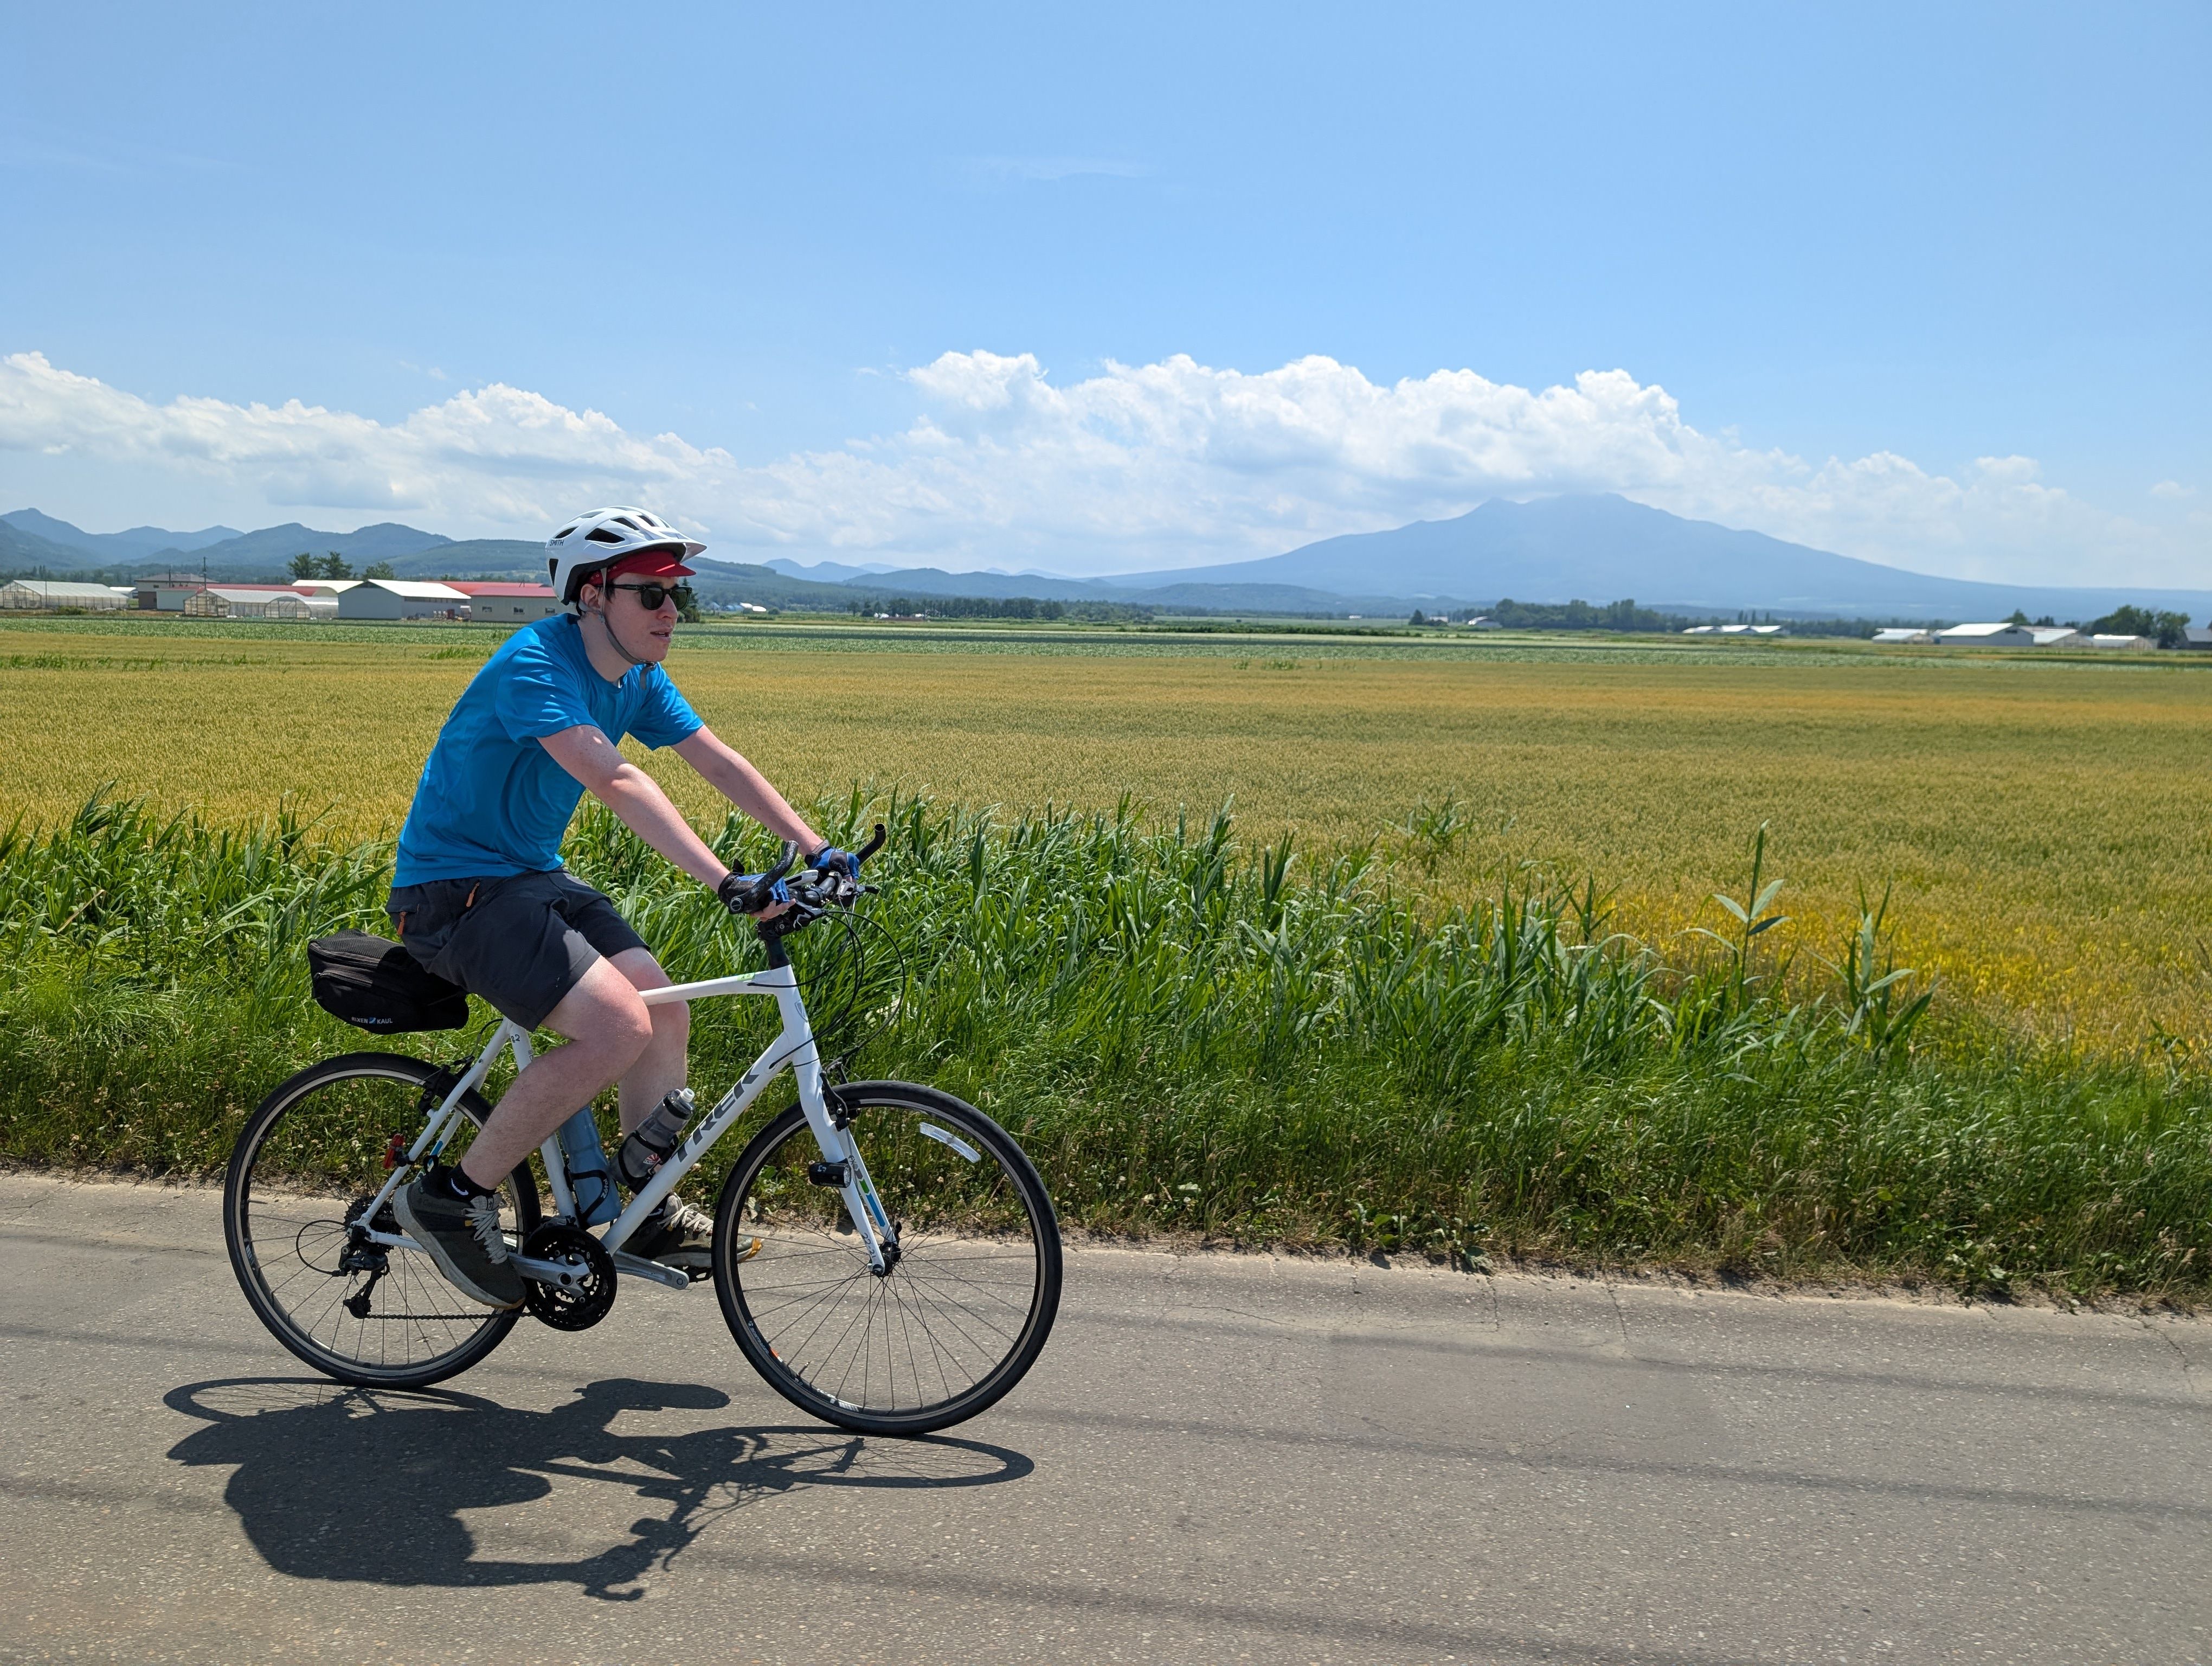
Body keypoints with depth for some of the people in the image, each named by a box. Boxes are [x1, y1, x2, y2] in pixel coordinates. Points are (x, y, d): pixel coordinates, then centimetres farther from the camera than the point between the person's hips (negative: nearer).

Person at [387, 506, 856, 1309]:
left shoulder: (636, 678, 5)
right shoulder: (534, 664, -23)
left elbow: (721, 763, 3)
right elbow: (617, 782, -35)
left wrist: (817, 849, -6)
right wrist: (724, 881, -43)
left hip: (532, 876, 9)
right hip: (452, 888, -9)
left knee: (667, 1015, -2)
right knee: (617, 1026, -23)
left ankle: (651, 1215, 13)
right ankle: (452, 1196, -7)